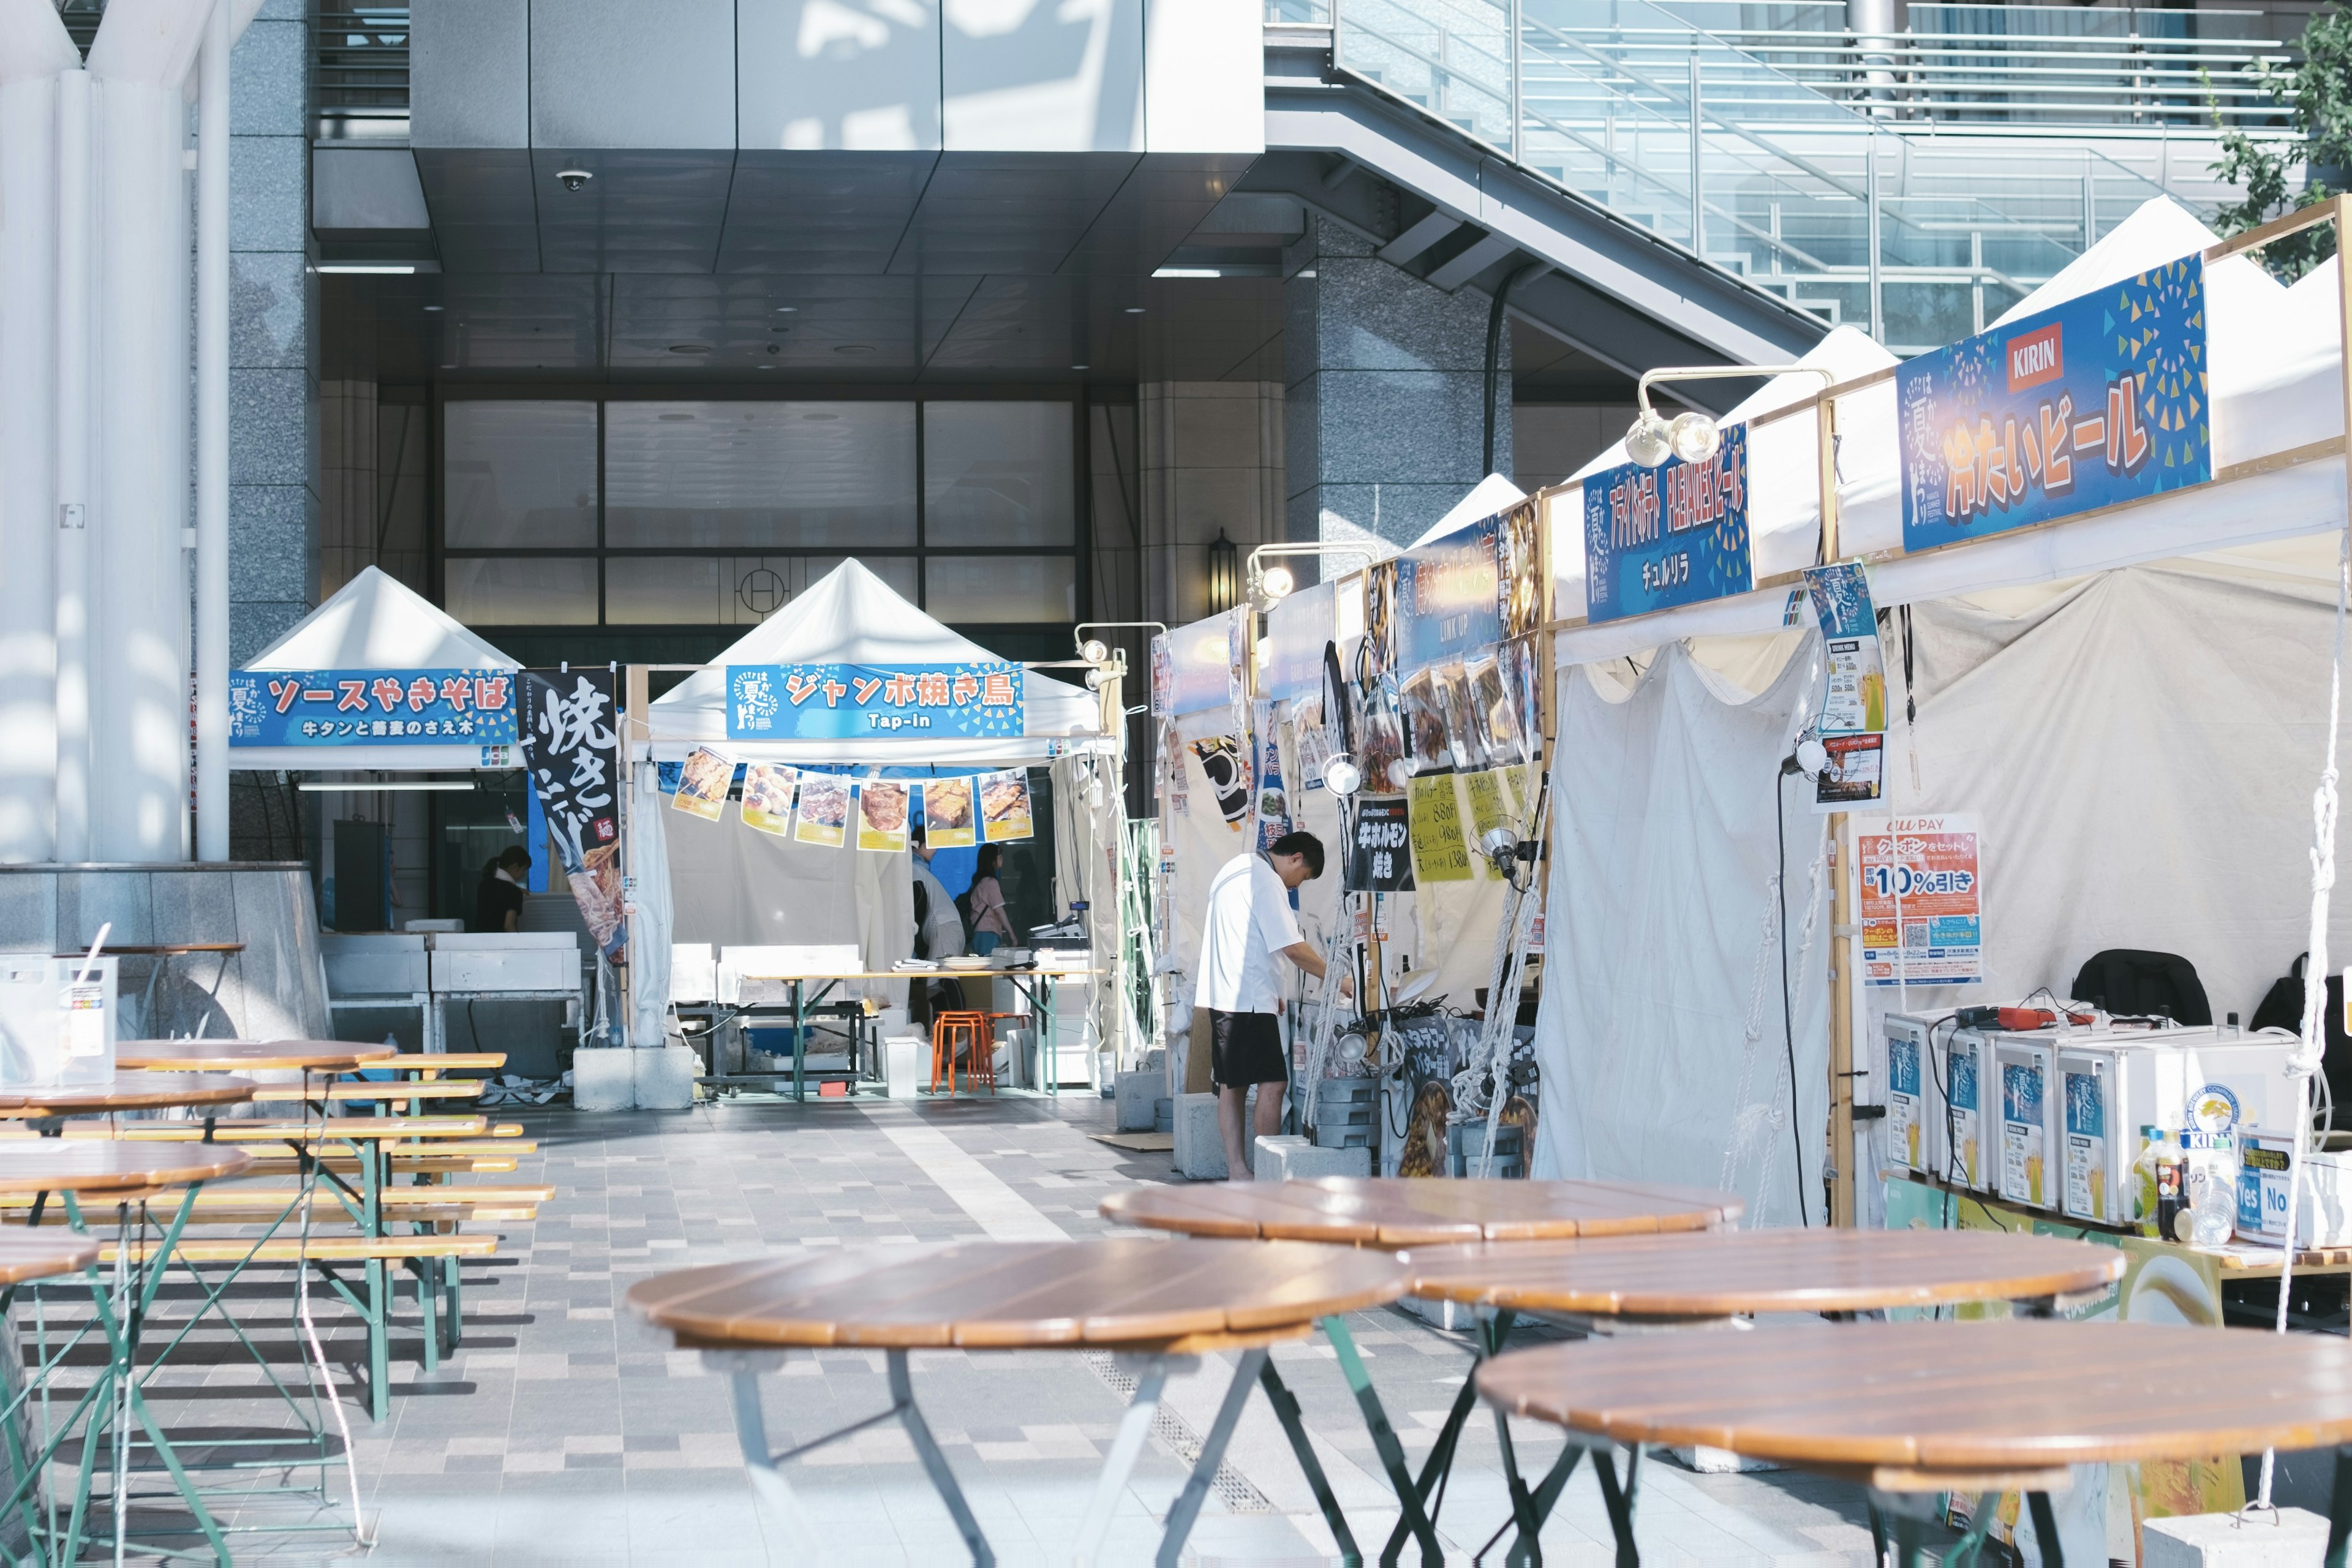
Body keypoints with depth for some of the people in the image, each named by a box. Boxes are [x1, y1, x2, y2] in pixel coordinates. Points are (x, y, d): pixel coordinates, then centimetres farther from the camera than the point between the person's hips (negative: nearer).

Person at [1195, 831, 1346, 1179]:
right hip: (1248, 1000, -10)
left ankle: (1237, 1170, 9)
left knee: (1232, 1085, 9)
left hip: (1220, 995, 10)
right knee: (1272, 1083, -10)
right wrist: (1335, 980, -6)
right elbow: (1293, 948, -15)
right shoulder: (1267, 880, -12)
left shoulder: (1235, 870, 18)